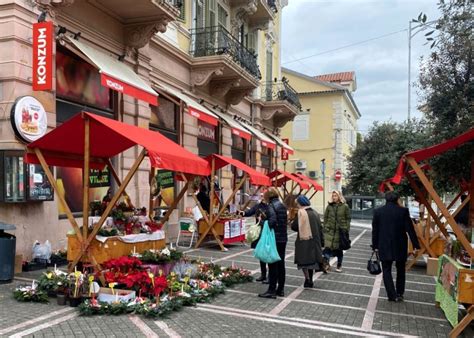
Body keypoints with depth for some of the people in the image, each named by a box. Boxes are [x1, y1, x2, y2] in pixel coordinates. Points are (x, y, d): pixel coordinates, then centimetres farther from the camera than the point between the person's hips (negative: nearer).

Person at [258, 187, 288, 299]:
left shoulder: (271, 206, -13)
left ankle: (272, 290, 2)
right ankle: (281, 289, 22)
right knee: (281, 263, 14)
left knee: (273, 265, -2)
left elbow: (272, 220, -27)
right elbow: (285, 221, 13)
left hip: (275, 238, -8)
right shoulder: (282, 206, 12)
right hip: (283, 238, 8)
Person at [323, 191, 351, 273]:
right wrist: (325, 227, 2)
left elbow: (348, 219, 0)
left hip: (340, 230, -1)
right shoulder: (329, 206, 3)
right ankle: (326, 264, -14)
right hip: (330, 230, 1)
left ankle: (339, 265, 26)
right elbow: (325, 217, 9)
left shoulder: (345, 207, -3)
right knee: (327, 247, -13)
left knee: (339, 248, 11)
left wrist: (346, 229, -6)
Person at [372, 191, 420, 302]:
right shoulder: (403, 211, -7)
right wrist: (416, 245, -2)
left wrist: (375, 245, 9)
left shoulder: (378, 211, -3)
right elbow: (410, 229, -7)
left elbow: (375, 230, 1)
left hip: (384, 247, 0)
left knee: (387, 271, 6)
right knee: (400, 270, 18)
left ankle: (392, 295, -1)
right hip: (400, 246, 1)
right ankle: (399, 293, 24)